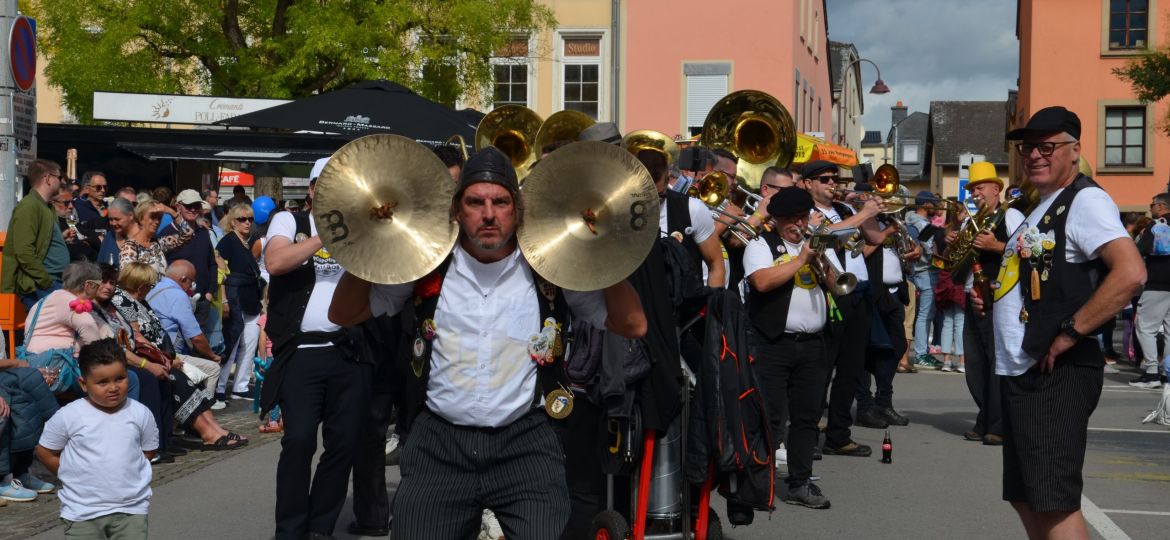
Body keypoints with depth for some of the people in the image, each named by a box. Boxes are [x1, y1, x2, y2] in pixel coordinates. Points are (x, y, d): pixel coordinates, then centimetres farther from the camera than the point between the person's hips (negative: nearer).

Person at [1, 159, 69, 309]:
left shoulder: (47, 207, 18)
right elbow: (24, 252, -19)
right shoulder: (29, 206, -11)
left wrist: (63, 238, 14)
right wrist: (47, 282, -18)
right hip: (39, 286, -9)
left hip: (56, 282, 9)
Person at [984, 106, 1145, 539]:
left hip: (1055, 374, -10)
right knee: (1026, 498, 15)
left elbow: (1131, 272, -25)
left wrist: (1068, 333, -23)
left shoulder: (1084, 200, -11)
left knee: (1054, 503, -11)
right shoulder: (1041, 209, 18)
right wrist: (992, 297, 13)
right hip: (1019, 371, 10)